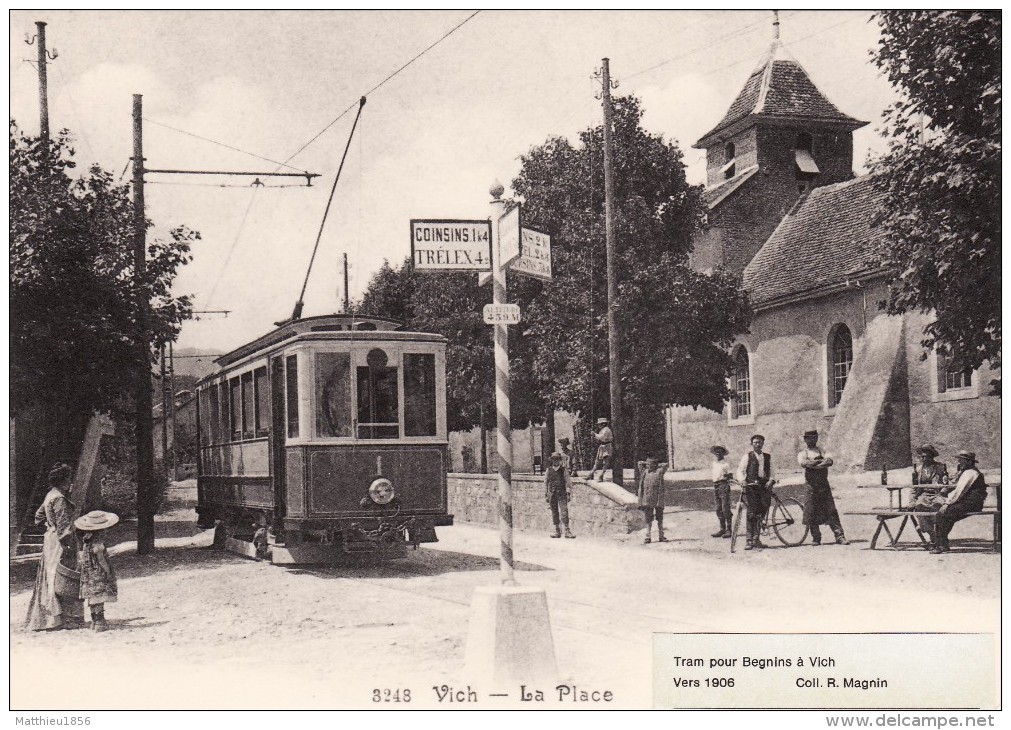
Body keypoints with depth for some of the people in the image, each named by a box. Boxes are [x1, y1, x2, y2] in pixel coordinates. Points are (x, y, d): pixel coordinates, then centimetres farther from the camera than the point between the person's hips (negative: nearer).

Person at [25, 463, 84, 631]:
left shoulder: (51, 495, 13)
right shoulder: (59, 499, -16)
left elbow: (39, 516, 23)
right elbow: (62, 525, -20)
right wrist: (67, 546, -21)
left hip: (51, 539, 10)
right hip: (58, 543, -10)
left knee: (49, 578, 12)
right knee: (59, 578, -7)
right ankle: (57, 617, -7)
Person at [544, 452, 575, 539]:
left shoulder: (563, 470, 6)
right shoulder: (548, 470, 9)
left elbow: (567, 482, 7)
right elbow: (545, 483, 12)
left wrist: (568, 493, -1)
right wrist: (546, 495, 8)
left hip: (562, 493, -2)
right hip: (552, 494, 2)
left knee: (564, 511, -11)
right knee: (554, 512, 3)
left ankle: (567, 530, -12)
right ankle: (557, 531, 9)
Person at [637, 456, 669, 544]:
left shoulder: (659, 472, 0)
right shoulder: (644, 472, 8)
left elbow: (665, 464, 0)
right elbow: (640, 463, 17)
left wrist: (656, 465, 6)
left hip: (658, 500, -2)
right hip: (647, 500, 2)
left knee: (660, 519, 7)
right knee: (648, 520, 4)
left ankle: (661, 536, 14)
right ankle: (648, 537, 7)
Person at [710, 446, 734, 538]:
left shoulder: (726, 463, -6)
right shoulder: (714, 463, 15)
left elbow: (731, 475, -8)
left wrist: (727, 476, -28)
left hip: (724, 485, -8)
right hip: (716, 486, 8)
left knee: (725, 509, -10)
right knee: (718, 509, 9)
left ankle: (729, 529, -7)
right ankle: (722, 529, 16)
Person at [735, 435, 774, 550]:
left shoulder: (768, 457, 19)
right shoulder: (747, 456, 8)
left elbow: (771, 472, 16)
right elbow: (740, 470, 1)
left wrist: (771, 481, -4)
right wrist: (742, 480, -17)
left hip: (764, 487, 4)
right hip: (751, 487, -3)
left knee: (761, 513, 0)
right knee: (752, 513, -12)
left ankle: (757, 539, 11)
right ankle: (749, 540, -11)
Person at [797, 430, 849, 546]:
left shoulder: (821, 450, 15)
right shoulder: (802, 454, 11)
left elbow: (830, 461, -6)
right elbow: (804, 463, -13)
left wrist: (813, 464, -15)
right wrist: (821, 461, -10)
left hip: (824, 484, 1)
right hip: (810, 485, -1)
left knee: (831, 511, -5)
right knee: (812, 513, -1)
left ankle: (840, 536, -6)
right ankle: (816, 539, 8)